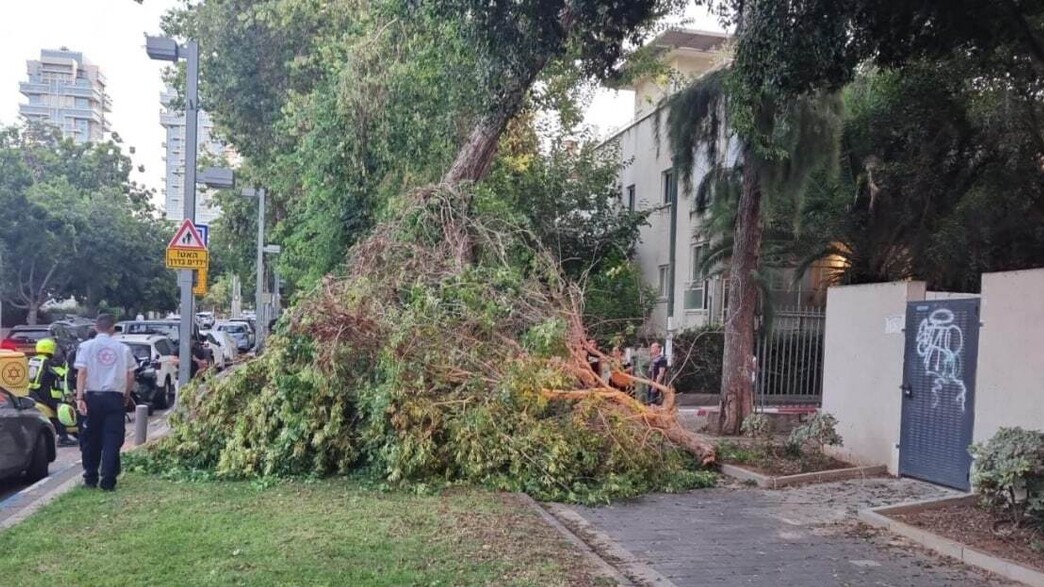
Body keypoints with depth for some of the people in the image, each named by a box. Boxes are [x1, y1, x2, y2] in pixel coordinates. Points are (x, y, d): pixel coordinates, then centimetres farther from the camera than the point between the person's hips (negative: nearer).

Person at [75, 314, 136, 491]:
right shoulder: (123, 349, 6)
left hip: (93, 397, 0)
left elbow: (82, 372, -8)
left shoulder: (87, 346, 2)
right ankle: (108, 480, -5)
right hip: (115, 397, 0)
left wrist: (79, 397, -10)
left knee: (91, 439, 13)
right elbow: (130, 376, 4)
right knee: (112, 440, 0)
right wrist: (126, 396, 16)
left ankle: (90, 478, 19)